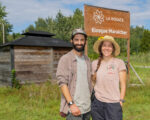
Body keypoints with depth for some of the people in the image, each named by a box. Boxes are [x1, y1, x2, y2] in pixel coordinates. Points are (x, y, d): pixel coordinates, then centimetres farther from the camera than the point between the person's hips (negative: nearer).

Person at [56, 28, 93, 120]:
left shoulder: (87, 60, 11)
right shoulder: (65, 59, -6)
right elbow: (62, 82, -12)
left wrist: (92, 101, 9)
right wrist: (71, 104, -18)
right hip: (74, 108, -5)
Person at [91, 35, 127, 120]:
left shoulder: (119, 63, -3)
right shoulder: (95, 63, 5)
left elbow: (123, 84, -2)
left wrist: (121, 101, -5)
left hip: (114, 103, -3)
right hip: (97, 103, 3)